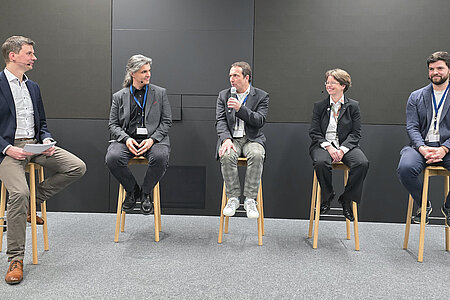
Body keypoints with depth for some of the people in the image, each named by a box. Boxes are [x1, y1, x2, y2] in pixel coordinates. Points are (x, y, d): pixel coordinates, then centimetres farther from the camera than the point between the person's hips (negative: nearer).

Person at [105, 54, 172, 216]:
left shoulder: (160, 93, 10)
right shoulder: (119, 96, 12)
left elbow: (166, 121, 5)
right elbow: (113, 124, 9)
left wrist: (152, 139, -11)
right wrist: (126, 139, -12)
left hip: (154, 139, -1)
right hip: (127, 138, 1)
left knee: (160, 157, -35)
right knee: (112, 158, -30)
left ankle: (145, 193, -6)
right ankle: (132, 190, -1)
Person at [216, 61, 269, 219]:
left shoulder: (261, 96, 4)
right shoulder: (223, 95, 12)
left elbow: (260, 121, -8)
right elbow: (220, 121, 3)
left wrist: (240, 108, -19)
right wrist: (226, 139, -16)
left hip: (252, 139, -1)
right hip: (231, 138, 1)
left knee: (256, 155, -35)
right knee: (227, 155, -32)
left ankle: (250, 199, -25)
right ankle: (233, 198, -19)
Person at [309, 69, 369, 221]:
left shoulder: (353, 106, 8)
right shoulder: (319, 106, 10)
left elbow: (356, 134, 3)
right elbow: (314, 132, 3)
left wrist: (342, 149, -14)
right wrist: (328, 147, -14)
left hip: (346, 146, 0)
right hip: (323, 145, 0)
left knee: (362, 163, -30)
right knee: (321, 162, -35)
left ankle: (346, 200, -11)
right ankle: (327, 197, -8)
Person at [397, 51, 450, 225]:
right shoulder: (416, 97, 14)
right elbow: (412, 127, 4)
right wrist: (422, 148, -15)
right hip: (422, 146, 1)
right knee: (405, 168, -31)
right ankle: (423, 205, -2)